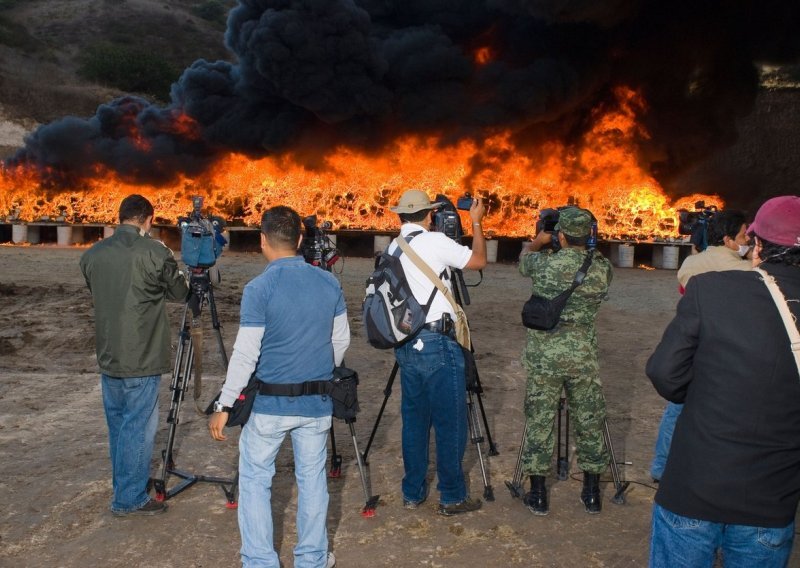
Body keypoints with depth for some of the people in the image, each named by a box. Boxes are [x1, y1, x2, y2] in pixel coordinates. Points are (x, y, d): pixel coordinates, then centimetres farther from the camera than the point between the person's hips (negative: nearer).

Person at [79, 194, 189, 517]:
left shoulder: (91, 255, 3)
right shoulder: (155, 252, -13)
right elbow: (180, 293, -1)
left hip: (108, 358, 6)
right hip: (142, 361, -6)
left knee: (118, 425, 18)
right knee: (138, 428, 4)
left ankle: (123, 488, 32)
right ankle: (129, 499, 11)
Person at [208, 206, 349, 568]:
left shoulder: (259, 289, -15)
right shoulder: (329, 283, -1)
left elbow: (245, 354, -16)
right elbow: (341, 339, 8)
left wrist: (224, 406, -8)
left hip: (269, 405, -4)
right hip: (317, 403, 4)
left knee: (255, 480, 12)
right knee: (312, 479, 16)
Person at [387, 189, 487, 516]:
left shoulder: (394, 249, 10)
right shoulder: (435, 242, -11)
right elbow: (479, 261, -3)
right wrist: (476, 222, 10)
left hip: (406, 346, 7)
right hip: (437, 345, -7)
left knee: (414, 419, 15)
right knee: (450, 423, 3)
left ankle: (413, 493, 23)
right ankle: (452, 497, 11)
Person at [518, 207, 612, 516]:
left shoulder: (545, 264, -11)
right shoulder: (602, 269, -7)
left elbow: (523, 260, 13)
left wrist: (540, 240, 26)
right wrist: (588, 245, 12)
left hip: (543, 356, -1)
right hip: (584, 357, 2)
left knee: (539, 422, 9)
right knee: (589, 423, 13)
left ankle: (538, 495, 15)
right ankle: (592, 493, 24)